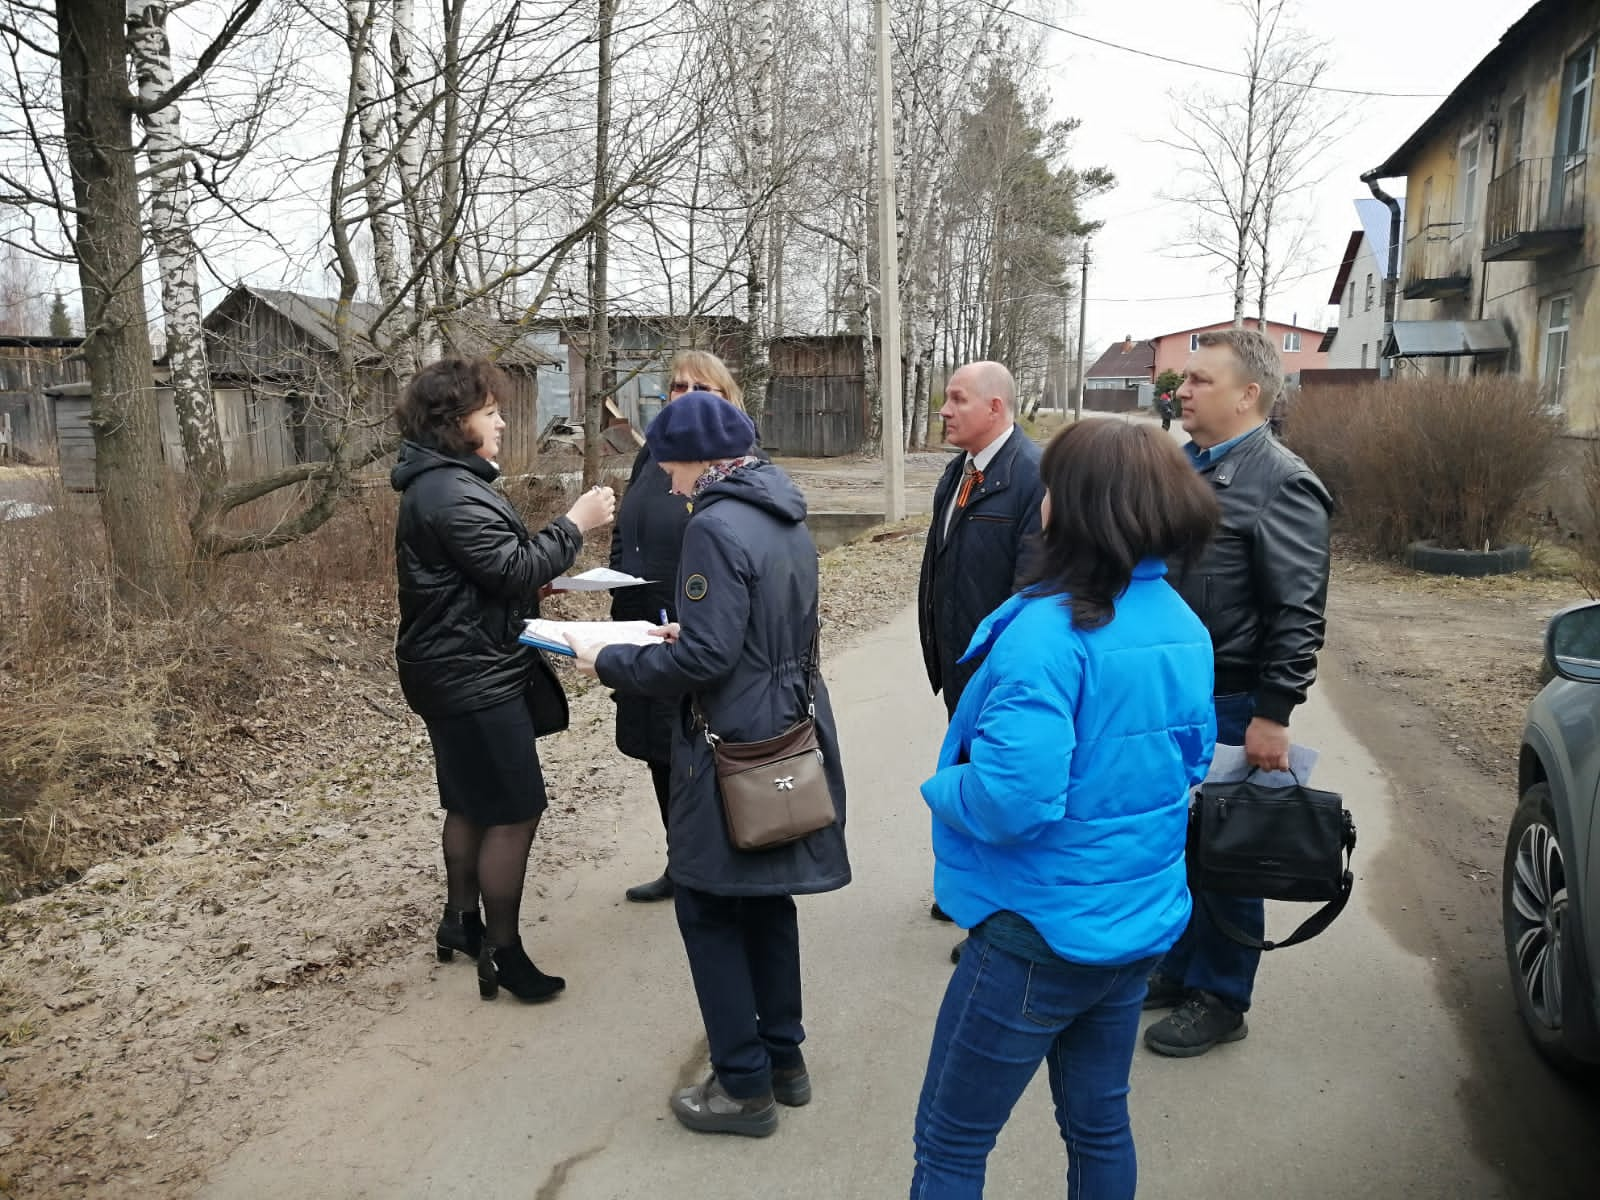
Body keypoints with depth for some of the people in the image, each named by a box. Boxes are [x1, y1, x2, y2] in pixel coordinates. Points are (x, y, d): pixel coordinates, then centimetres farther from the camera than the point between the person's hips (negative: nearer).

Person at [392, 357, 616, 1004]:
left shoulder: (439, 483, 13)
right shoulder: (452, 494, -21)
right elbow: (514, 568, -23)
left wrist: (533, 585, 9)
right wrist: (575, 525, -13)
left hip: (456, 674, 11)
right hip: (476, 678, -11)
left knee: (470, 805, 21)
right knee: (514, 813, -4)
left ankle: (461, 920, 35)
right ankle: (502, 953, 6)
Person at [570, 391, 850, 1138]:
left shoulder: (717, 528, -20)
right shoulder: (786, 517, 8)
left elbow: (704, 659, -24)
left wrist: (609, 664, -12)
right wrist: (688, 632, 18)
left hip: (734, 749, -9)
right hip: (788, 734, 9)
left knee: (708, 906, 6)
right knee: (767, 897, 19)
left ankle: (744, 1086, 16)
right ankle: (783, 1058, 31)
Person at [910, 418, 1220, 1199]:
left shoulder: (1048, 631, -26)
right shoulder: (1184, 628, 1)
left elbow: (1009, 801, -30)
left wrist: (941, 786, -11)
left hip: (1043, 929, -8)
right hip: (1139, 922, 8)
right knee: (1099, 1122, 24)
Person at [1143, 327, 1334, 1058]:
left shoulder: (1281, 483, -15)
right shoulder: (1182, 466, 10)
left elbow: (1299, 613, -18)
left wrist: (1273, 716, -20)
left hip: (1230, 704, -7)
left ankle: (1220, 1001, 24)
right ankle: (1178, 970, 36)